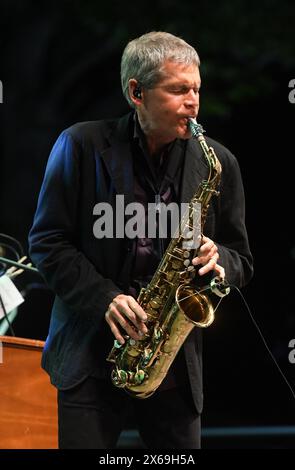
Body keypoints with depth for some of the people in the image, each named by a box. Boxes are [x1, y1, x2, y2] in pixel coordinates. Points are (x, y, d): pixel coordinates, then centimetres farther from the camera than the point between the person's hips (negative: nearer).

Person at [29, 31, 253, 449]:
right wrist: (104, 299, -14)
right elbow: (47, 241, -2)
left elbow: (241, 262, 13)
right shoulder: (82, 146, -2)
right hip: (90, 357, -3)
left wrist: (217, 260, -11)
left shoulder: (217, 164, 5)